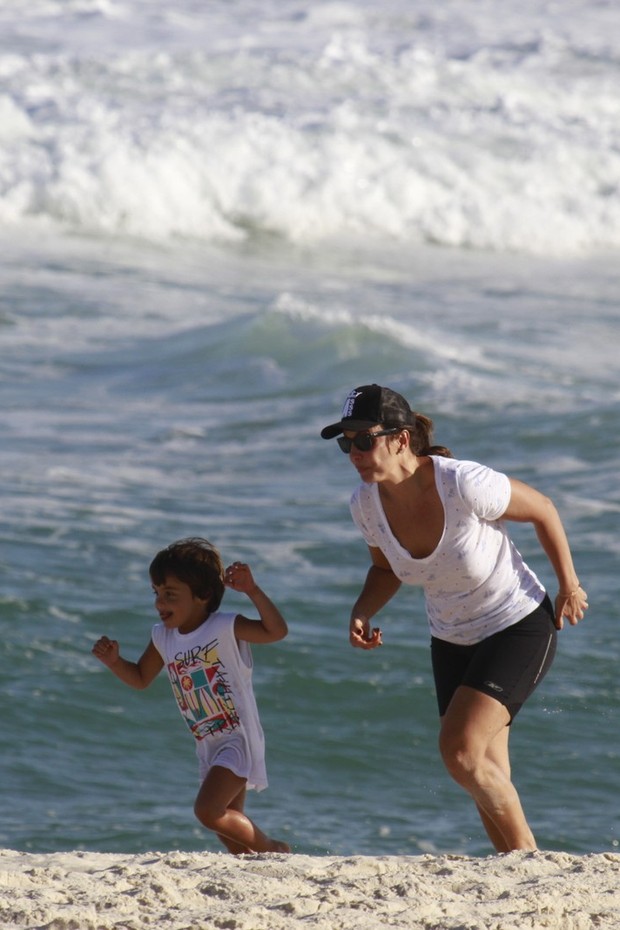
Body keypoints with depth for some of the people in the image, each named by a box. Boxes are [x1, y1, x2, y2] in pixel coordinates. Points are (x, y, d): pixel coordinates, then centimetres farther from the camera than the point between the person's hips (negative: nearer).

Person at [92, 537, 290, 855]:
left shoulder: (225, 627, -15)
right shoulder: (162, 638, 3)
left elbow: (277, 631, -24)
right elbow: (140, 679, 17)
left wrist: (252, 591, -32)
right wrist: (114, 662, -1)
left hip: (238, 739, -8)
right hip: (209, 746, 8)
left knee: (208, 811, -20)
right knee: (228, 824, 13)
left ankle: (272, 849, -1)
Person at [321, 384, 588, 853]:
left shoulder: (464, 484, -30)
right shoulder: (367, 504, -12)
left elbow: (542, 510, -12)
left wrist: (569, 585, -1)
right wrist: (362, 613, -11)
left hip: (519, 626, -6)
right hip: (453, 640, 6)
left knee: (460, 753, -20)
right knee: (489, 779, 8)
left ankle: (527, 855, -2)